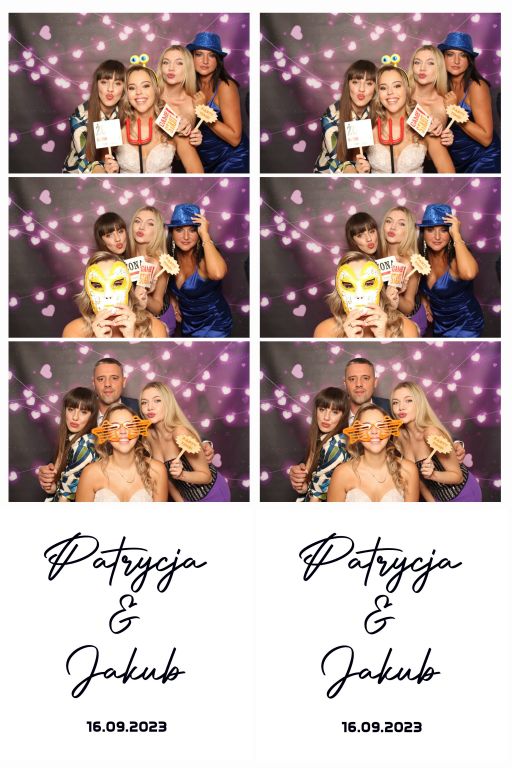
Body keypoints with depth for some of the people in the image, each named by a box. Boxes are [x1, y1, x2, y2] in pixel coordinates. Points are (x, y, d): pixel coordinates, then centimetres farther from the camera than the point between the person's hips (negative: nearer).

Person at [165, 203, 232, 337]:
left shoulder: (204, 259, -25)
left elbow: (218, 273, -51)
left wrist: (205, 235, -42)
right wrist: (174, 302, -4)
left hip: (213, 326, -6)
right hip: (187, 324, 6)